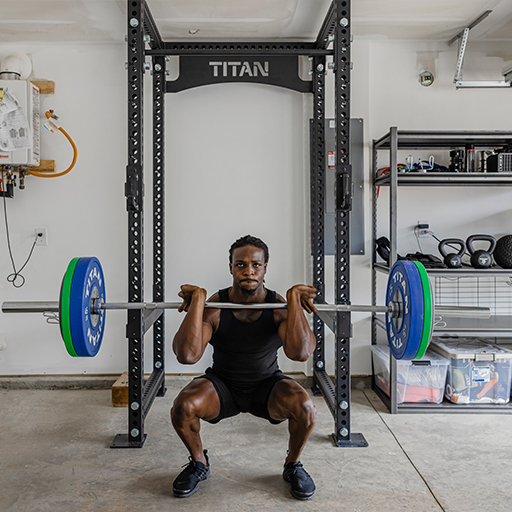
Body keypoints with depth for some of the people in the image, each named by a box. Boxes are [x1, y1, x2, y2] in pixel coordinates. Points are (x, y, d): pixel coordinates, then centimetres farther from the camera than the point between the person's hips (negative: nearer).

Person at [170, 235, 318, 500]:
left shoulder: (279, 306, -18)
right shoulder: (214, 307, -19)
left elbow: (300, 353, -36)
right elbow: (186, 355, -34)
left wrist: (294, 298, -36)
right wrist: (197, 299, -36)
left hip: (267, 385, 0)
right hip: (222, 386, 0)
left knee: (304, 406, -30)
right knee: (182, 406, -28)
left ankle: (292, 465, 4)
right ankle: (199, 464, 6)